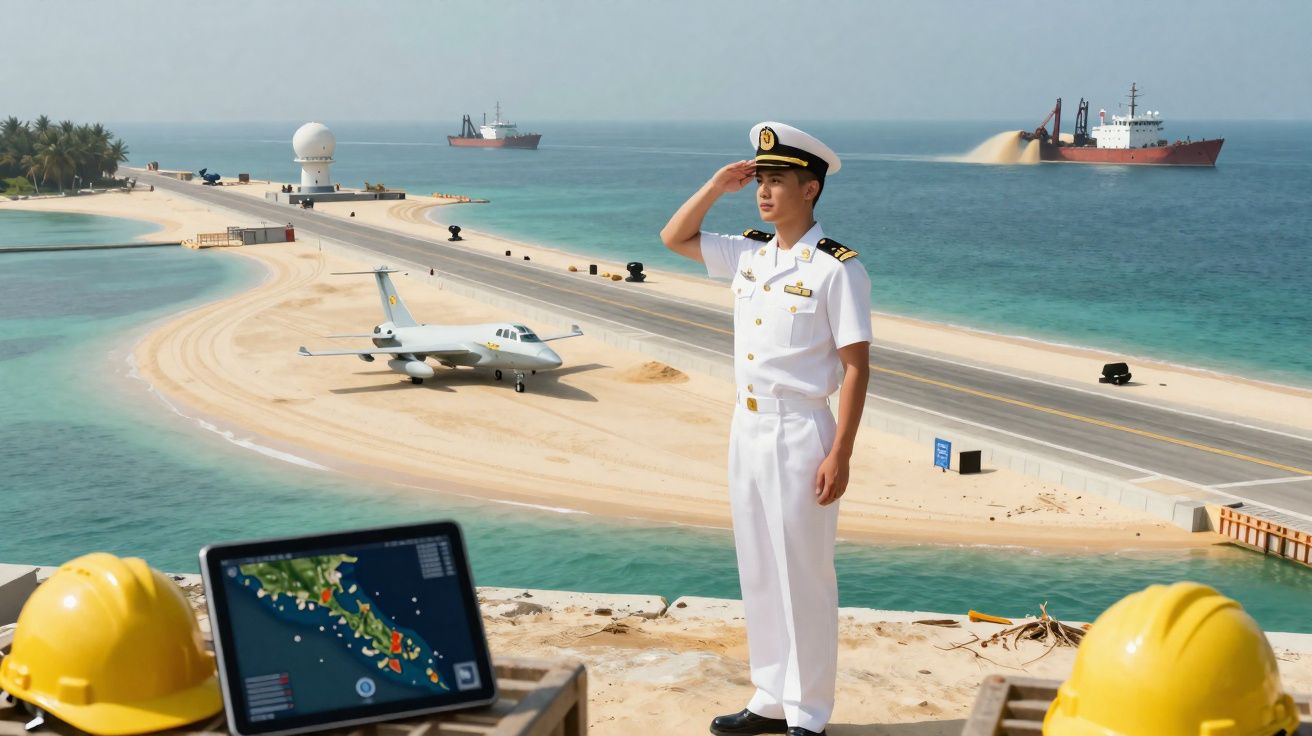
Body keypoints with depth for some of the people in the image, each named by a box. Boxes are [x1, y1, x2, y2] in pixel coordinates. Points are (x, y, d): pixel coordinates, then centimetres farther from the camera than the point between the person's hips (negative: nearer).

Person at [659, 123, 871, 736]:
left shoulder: (837, 267, -12)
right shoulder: (748, 254, 8)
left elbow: (856, 365, -13)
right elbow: (674, 238, 19)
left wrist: (840, 455, -17)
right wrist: (717, 185, 6)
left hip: (799, 433, -7)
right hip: (746, 429, 7)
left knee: (803, 577, 1)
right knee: (757, 573, 14)